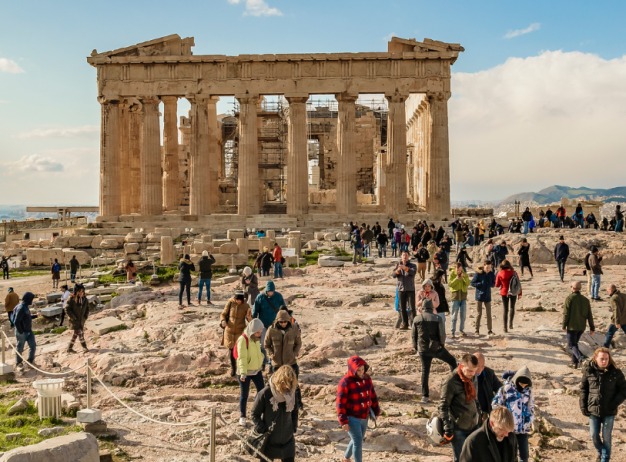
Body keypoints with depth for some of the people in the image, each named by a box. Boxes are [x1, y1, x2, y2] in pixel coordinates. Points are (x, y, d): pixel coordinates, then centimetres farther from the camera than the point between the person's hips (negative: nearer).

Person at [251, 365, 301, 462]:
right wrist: (262, 430, -12)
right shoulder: (265, 393, -18)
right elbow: (255, 414, -7)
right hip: (269, 441, -3)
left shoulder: (293, 393, -5)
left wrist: (293, 428, 6)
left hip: (288, 440, 3)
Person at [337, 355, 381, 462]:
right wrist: (343, 422, -19)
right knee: (358, 441, -9)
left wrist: (376, 411, 12)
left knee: (357, 440, 20)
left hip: (364, 417, 7)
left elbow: (373, 396, 10)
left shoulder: (367, 379, -2)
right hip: (351, 417, -7)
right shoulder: (345, 382, -21)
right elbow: (341, 403, -18)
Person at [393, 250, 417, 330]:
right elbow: (394, 275, -4)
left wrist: (405, 268, -38)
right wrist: (398, 270, -27)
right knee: (402, 308, 4)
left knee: (412, 307, -5)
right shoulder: (398, 265, 11)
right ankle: (405, 324, 11)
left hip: (410, 289, -2)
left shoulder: (412, 266, 4)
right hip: (401, 289, 2)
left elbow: (413, 272, -19)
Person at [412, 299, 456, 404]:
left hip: (423, 350, 2)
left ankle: (425, 396, 8)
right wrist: (442, 344, 11)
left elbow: (413, 335, 7)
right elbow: (442, 334, -8)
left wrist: (415, 347, 21)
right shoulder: (437, 318, -7)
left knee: (425, 371, 9)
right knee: (452, 361, 19)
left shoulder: (417, 319, 0)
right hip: (436, 348, -2)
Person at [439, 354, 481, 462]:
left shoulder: (474, 378, 0)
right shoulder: (450, 381, -21)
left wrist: (478, 415, 18)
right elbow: (443, 406, -16)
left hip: (473, 425, 6)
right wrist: (447, 427, -16)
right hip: (458, 429, -6)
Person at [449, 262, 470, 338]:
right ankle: (453, 332, 4)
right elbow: (449, 284, -13)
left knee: (463, 315, 9)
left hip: (463, 297, 3)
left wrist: (465, 277, -24)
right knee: (454, 315, -1)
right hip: (455, 297, -3)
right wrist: (456, 279, -26)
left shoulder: (464, 274, 3)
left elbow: (468, 284, -7)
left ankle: (461, 329, 23)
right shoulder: (452, 274, -4)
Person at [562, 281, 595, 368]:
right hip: (582, 326, 5)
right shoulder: (585, 299, 3)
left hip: (572, 326, -5)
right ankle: (574, 361, 21)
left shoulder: (569, 298, -12)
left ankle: (580, 357, -25)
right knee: (575, 343, 21)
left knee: (571, 345, 1)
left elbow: (566, 314, -13)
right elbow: (589, 315, 3)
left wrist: (564, 326, -4)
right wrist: (592, 328, 7)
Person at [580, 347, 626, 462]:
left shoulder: (615, 372, -10)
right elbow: (583, 389, 4)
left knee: (606, 437, 7)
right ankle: (600, 452, 39)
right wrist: (583, 406, 0)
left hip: (609, 411, -1)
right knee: (594, 435, 10)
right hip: (593, 410, 2)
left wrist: (615, 403, -14)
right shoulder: (589, 371, -7)